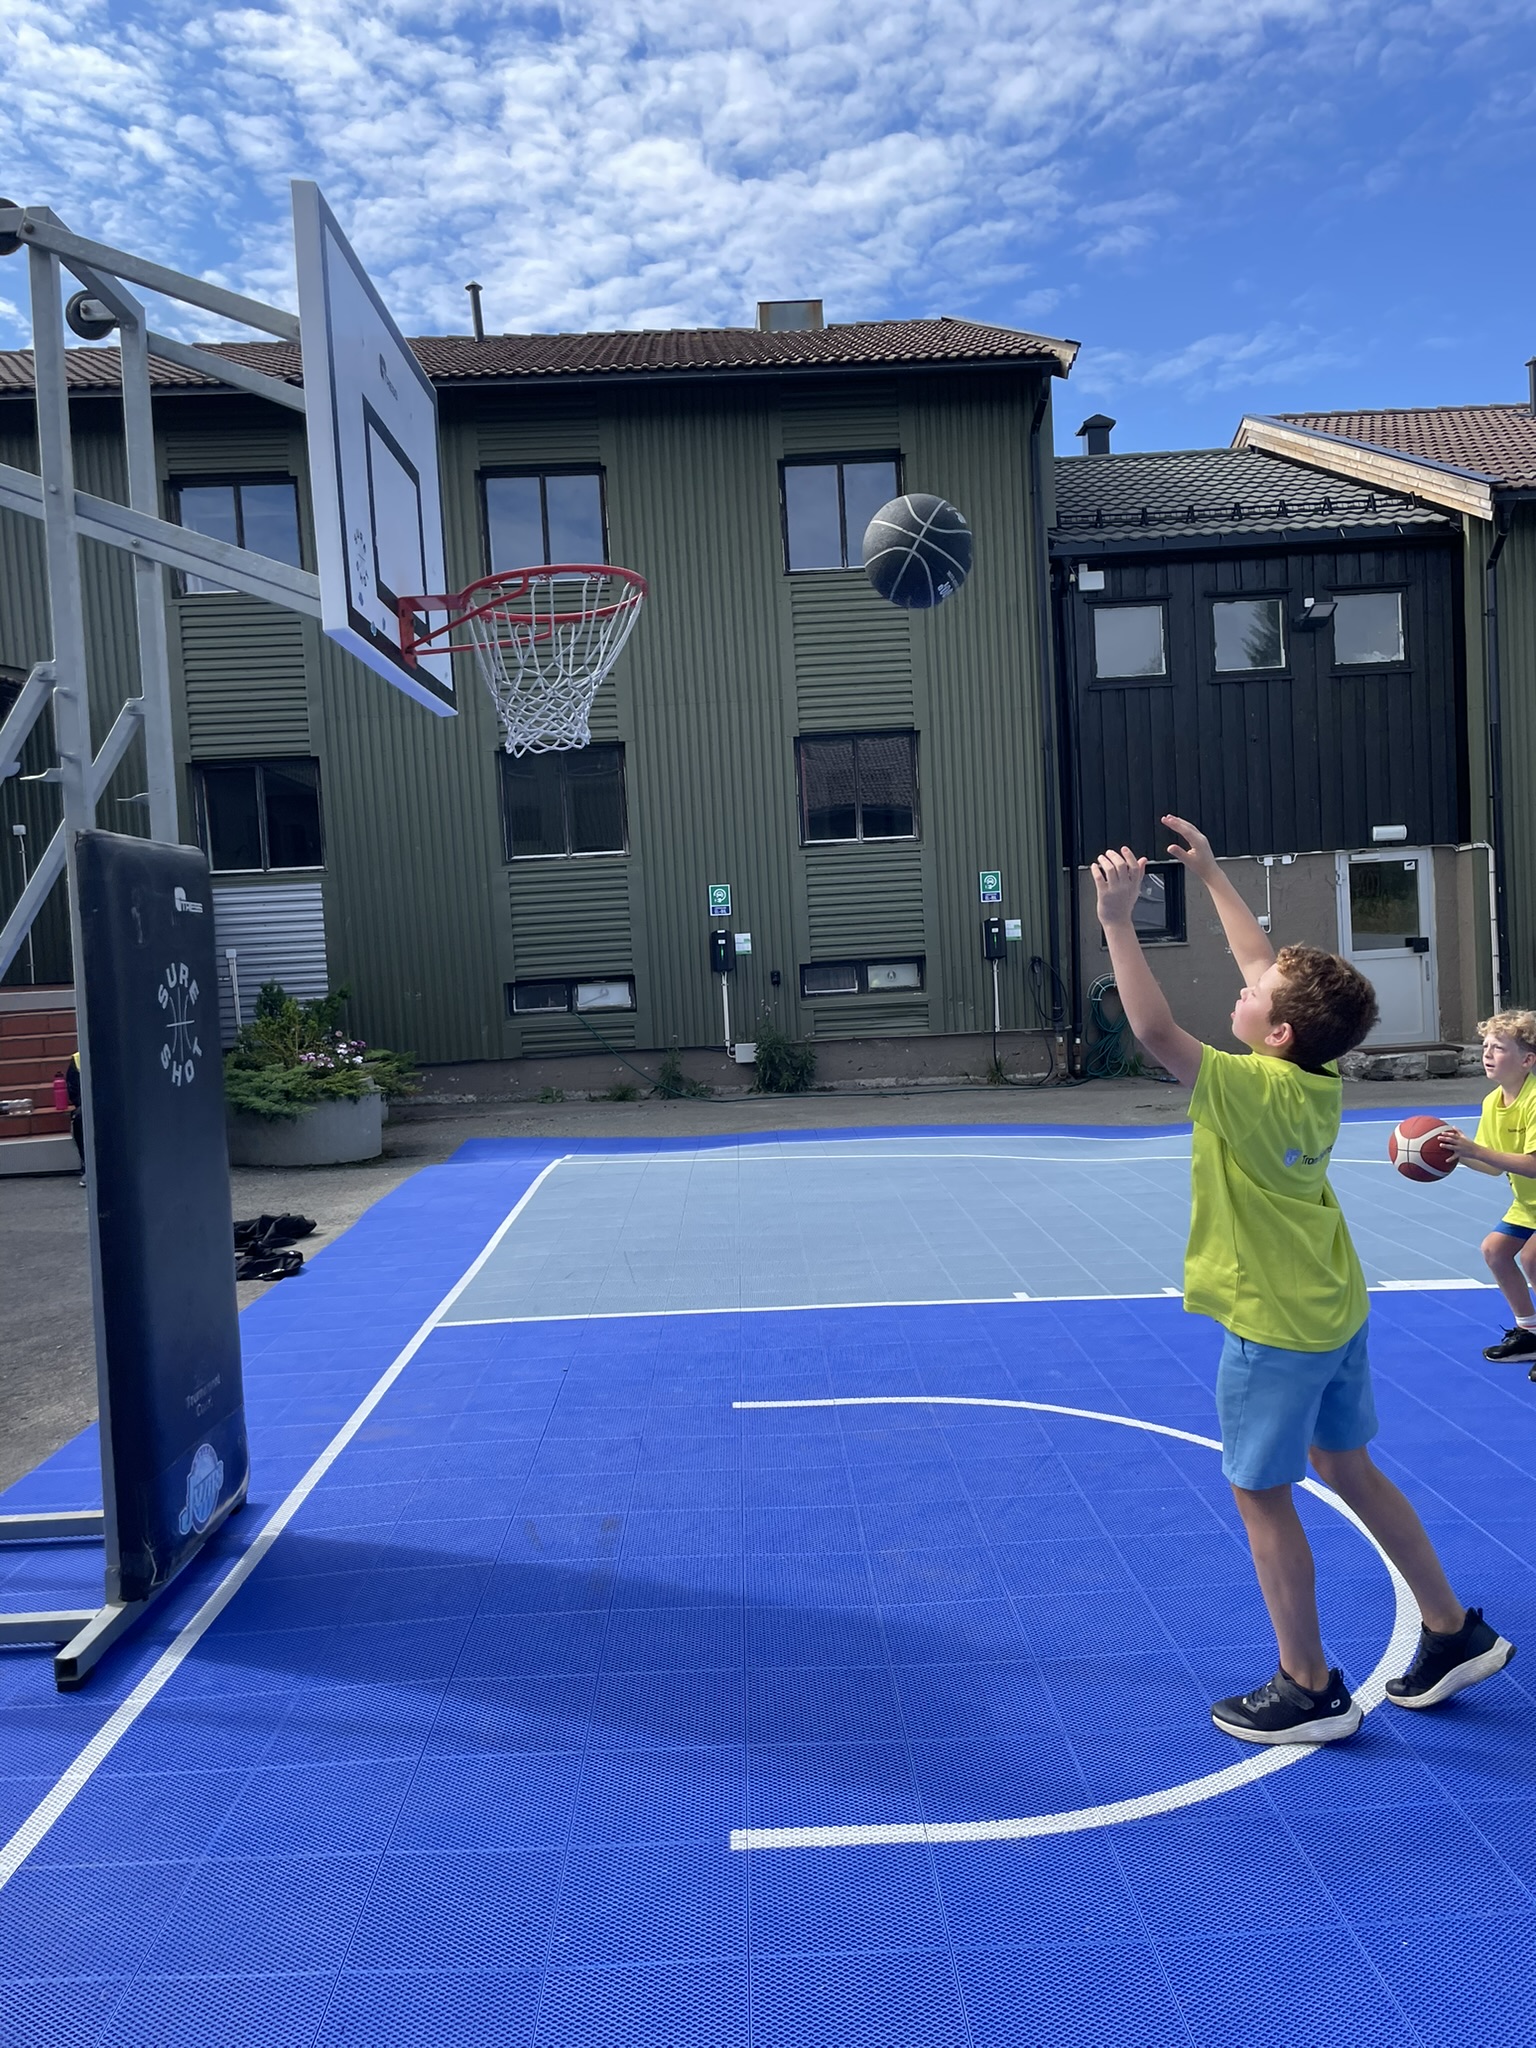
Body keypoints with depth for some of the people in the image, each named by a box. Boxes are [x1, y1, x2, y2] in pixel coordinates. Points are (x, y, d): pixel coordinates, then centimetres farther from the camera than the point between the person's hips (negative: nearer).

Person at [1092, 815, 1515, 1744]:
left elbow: (1156, 1030, -31)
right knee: (1348, 1468, 23)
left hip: (1275, 1328, -9)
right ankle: (1455, 1632, 35)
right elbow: (1269, 963, 8)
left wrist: (1119, 919, -28)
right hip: (1335, 1311, 9)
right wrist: (1210, 875, 13)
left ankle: (1310, 1689, 19)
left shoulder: (1253, 1089, -26)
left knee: (1262, 1495, 6)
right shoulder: (1319, 1074, -3)